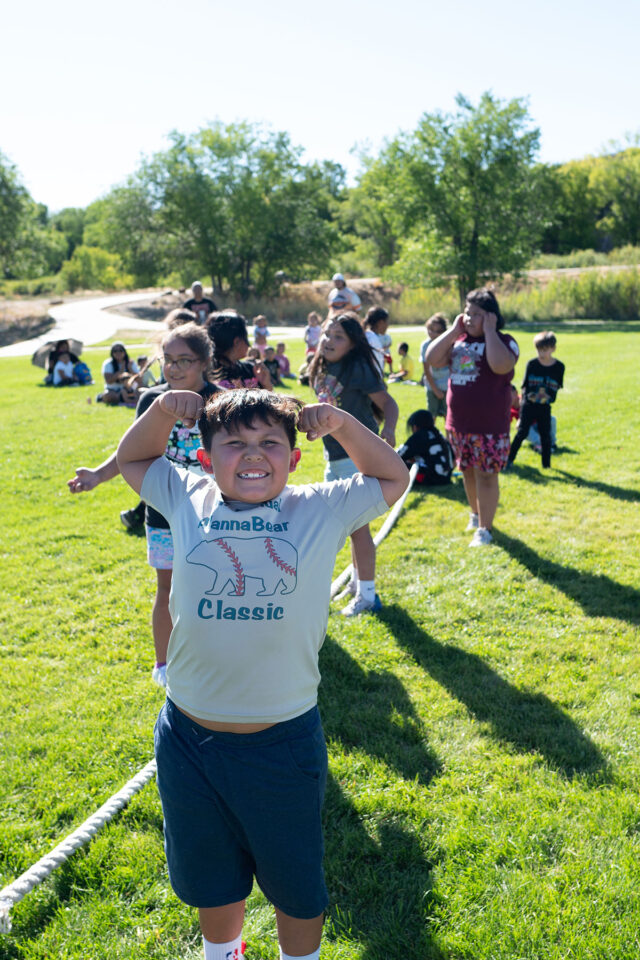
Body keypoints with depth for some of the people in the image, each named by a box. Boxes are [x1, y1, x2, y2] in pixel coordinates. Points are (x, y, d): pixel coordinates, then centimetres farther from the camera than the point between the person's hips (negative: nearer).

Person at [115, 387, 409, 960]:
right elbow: (133, 459, 17)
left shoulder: (321, 509, -3)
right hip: (188, 739, 2)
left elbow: (392, 478, 11)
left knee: (296, 884, 21)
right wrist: (162, 410, -1)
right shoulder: (189, 502, 0)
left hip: (284, 742, -1)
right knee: (211, 878, 26)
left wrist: (342, 424, -4)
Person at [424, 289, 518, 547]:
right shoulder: (458, 340, 9)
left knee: (486, 475, -1)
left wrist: (490, 331, -19)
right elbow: (431, 359, -4)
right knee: (467, 472, 18)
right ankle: (475, 513, 39)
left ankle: (484, 528, 9)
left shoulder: (503, 342, -7)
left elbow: (501, 365, -29)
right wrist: (454, 330, -4)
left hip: (489, 426, -6)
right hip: (458, 423, 6)